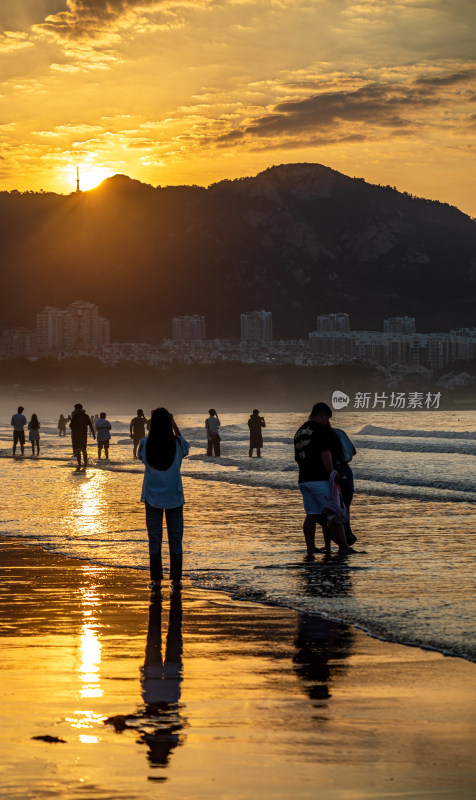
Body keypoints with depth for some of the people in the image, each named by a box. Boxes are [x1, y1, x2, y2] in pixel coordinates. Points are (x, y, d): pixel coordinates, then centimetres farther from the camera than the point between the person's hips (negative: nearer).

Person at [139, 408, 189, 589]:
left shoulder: (145, 443, -11)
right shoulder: (177, 444, -12)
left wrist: (152, 427, 11)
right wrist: (174, 425, 14)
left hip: (152, 497, 0)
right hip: (174, 497, 0)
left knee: (154, 540, 7)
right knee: (175, 539, 9)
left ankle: (156, 580, 7)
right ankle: (176, 579, 12)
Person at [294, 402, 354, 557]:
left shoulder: (299, 432, 18)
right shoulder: (321, 430, -8)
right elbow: (325, 454, -18)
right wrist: (331, 472, -20)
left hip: (304, 479, 8)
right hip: (320, 479, -8)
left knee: (311, 515, 8)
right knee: (334, 514, -4)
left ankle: (310, 549, 4)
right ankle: (343, 547, -2)